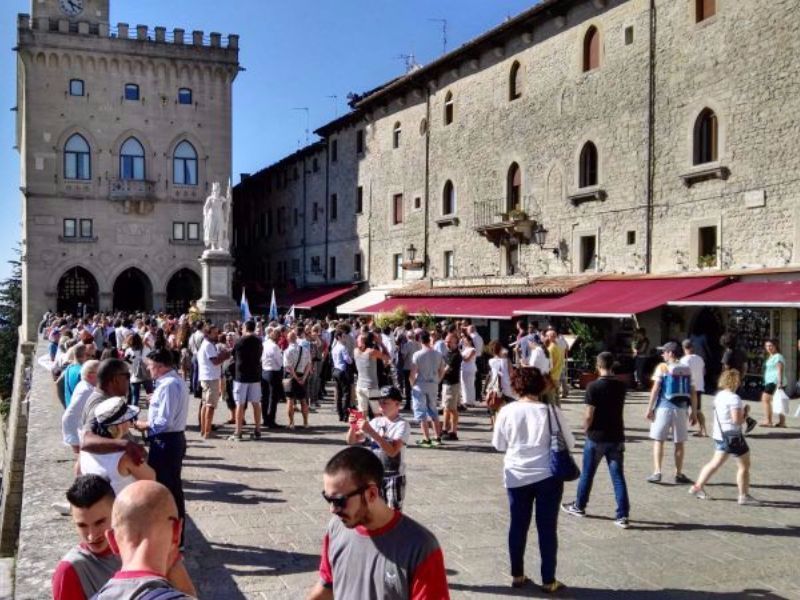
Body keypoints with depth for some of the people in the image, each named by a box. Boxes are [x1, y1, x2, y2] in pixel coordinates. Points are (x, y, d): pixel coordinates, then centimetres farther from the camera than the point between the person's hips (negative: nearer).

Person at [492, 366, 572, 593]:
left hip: (517, 476, 2)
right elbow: (569, 442, 0)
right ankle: (548, 580, 15)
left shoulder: (507, 411, -7)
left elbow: (499, 444, 3)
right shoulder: (551, 411, -11)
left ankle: (517, 576, 24)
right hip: (548, 476, -1)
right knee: (547, 528, 8)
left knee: (518, 526, 14)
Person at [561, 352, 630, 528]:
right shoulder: (621, 386, 1)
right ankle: (623, 515, 1)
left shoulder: (593, 386, -15)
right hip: (616, 437, 4)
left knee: (587, 474, 13)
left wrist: (586, 429, 1)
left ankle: (579, 506, 28)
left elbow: (589, 415, -15)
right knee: (618, 476, 5)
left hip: (596, 437, -4)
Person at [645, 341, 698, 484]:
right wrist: (693, 412, 12)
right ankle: (679, 474, 14)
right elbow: (693, 393, 6)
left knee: (658, 440, 3)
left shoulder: (662, 368, -4)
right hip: (681, 408, 3)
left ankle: (657, 472, -4)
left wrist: (649, 408, -6)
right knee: (679, 443, 10)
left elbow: (655, 389, -9)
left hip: (664, 407, -3)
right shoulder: (686, 370, 8)